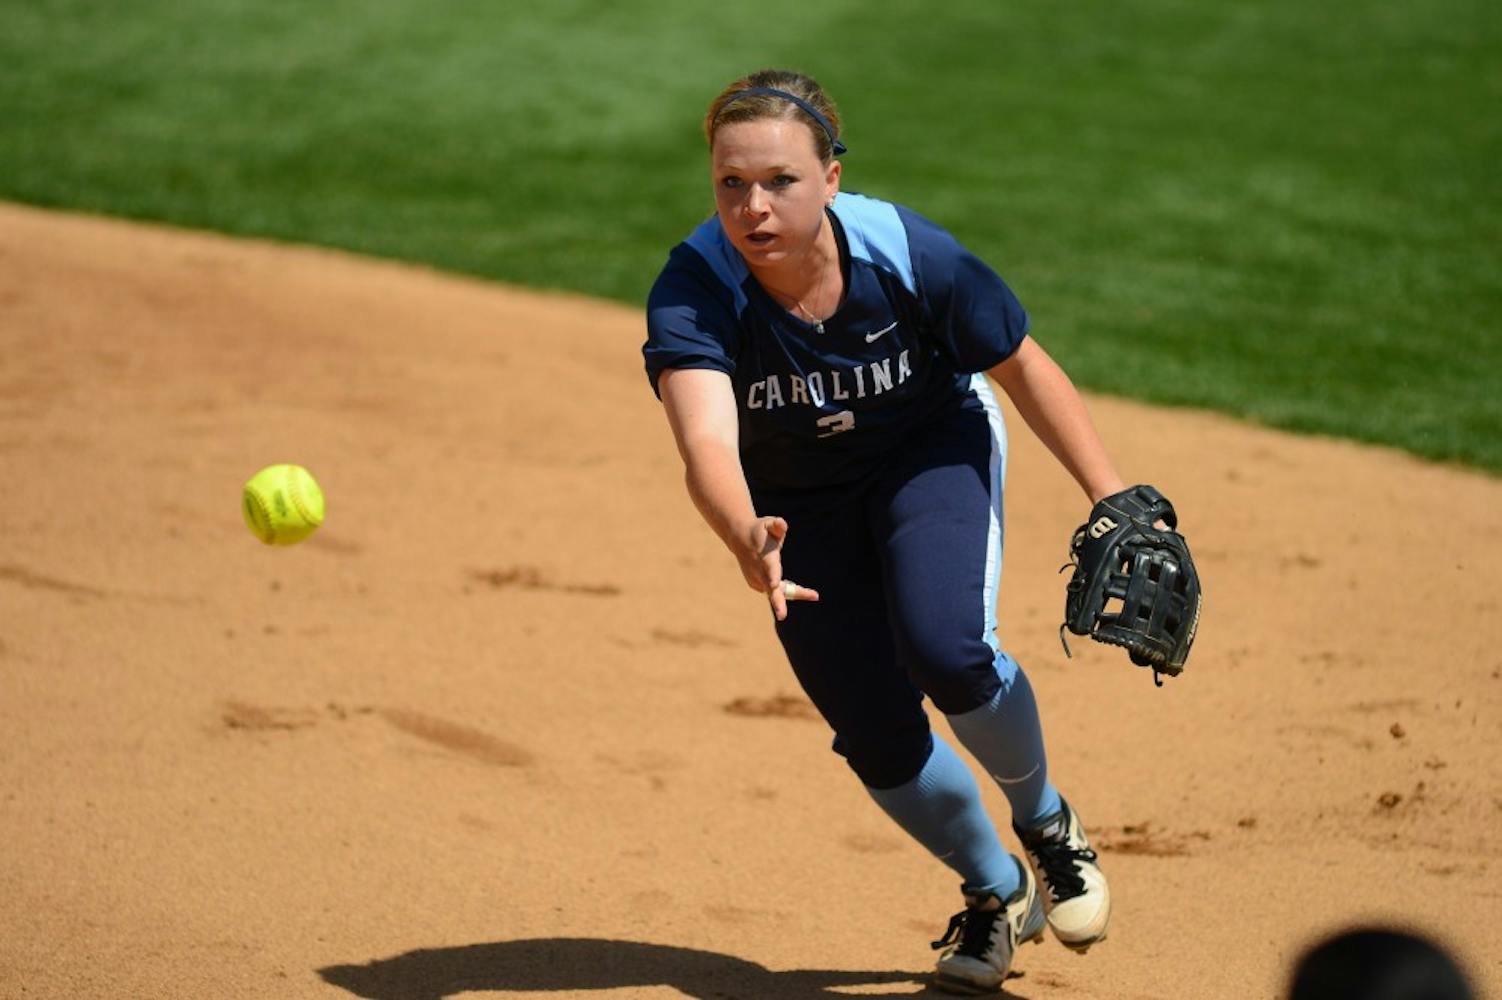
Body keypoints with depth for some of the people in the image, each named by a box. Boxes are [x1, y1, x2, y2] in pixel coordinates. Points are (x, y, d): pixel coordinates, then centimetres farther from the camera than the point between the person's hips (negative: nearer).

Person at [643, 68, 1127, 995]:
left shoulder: (910, 255, -30)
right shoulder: (692, 293, -32)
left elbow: (1024, 368, -15)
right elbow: (707, 440, -48)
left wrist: (1115, 502, -19)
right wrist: (749, 542, -69)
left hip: (935, 449, -1)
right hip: (798, 495, 2)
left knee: (944, 648, -27)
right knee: (876, 737, 0)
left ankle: (1046, 822, 4)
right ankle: (998, 892, 29)